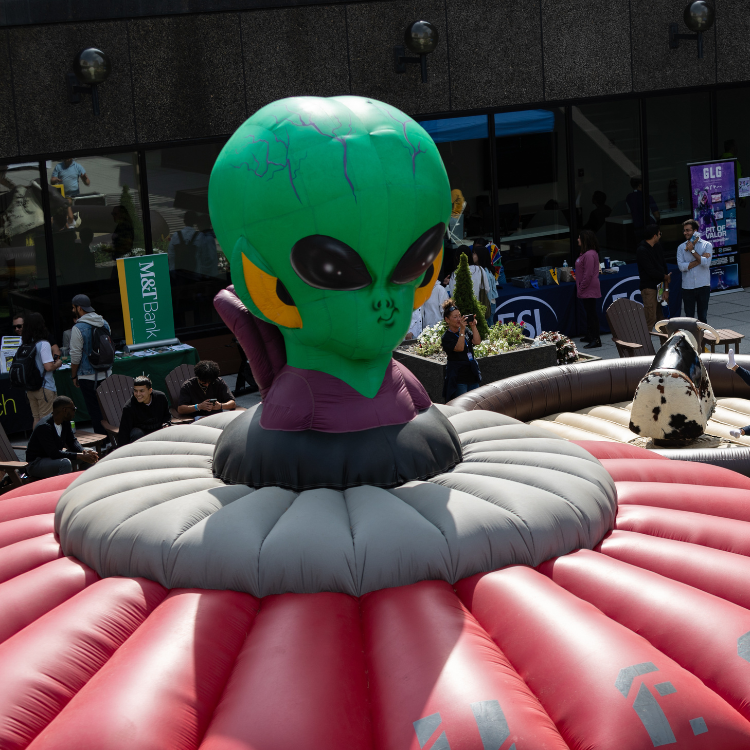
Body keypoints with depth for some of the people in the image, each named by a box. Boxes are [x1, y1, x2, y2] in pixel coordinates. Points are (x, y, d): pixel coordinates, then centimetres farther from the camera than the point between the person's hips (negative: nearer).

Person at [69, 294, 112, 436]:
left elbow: (76, 356, -12)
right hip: (106, 374, 6)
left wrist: (74, 376, -3)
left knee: (94, 410, 1)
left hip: (88, 377, -6)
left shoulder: (78, 328, -15)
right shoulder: (104, 323, 6)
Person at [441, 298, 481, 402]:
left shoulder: (466, 331, 11)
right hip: (458, 377, -6)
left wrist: (473, 326, -11)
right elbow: (459, 348, -21)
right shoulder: (446, 337, -7)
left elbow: (477, 341, -3)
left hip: (472, 374, 6)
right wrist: (462, 329, -24)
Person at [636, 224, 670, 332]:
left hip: (660, 286, 8)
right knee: (650, 319, -10)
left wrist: (666, 289, 1)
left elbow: (663, 266, 8)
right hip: (649, 288, -8)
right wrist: (666, 277, 1)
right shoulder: (642, 250, -14)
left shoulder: (657, 246, 11)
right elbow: (651, 272, -17)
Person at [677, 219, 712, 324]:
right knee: (689, 316, 3)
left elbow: (706, 263, -13)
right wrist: (700, 258, -12)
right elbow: (681, 266, -8)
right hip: (687, 287, 1)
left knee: (703, 317, 5)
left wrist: (692, 250, -9)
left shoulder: (707, 245, 2)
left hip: (703, 286, -1)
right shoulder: (681, 247, 6)